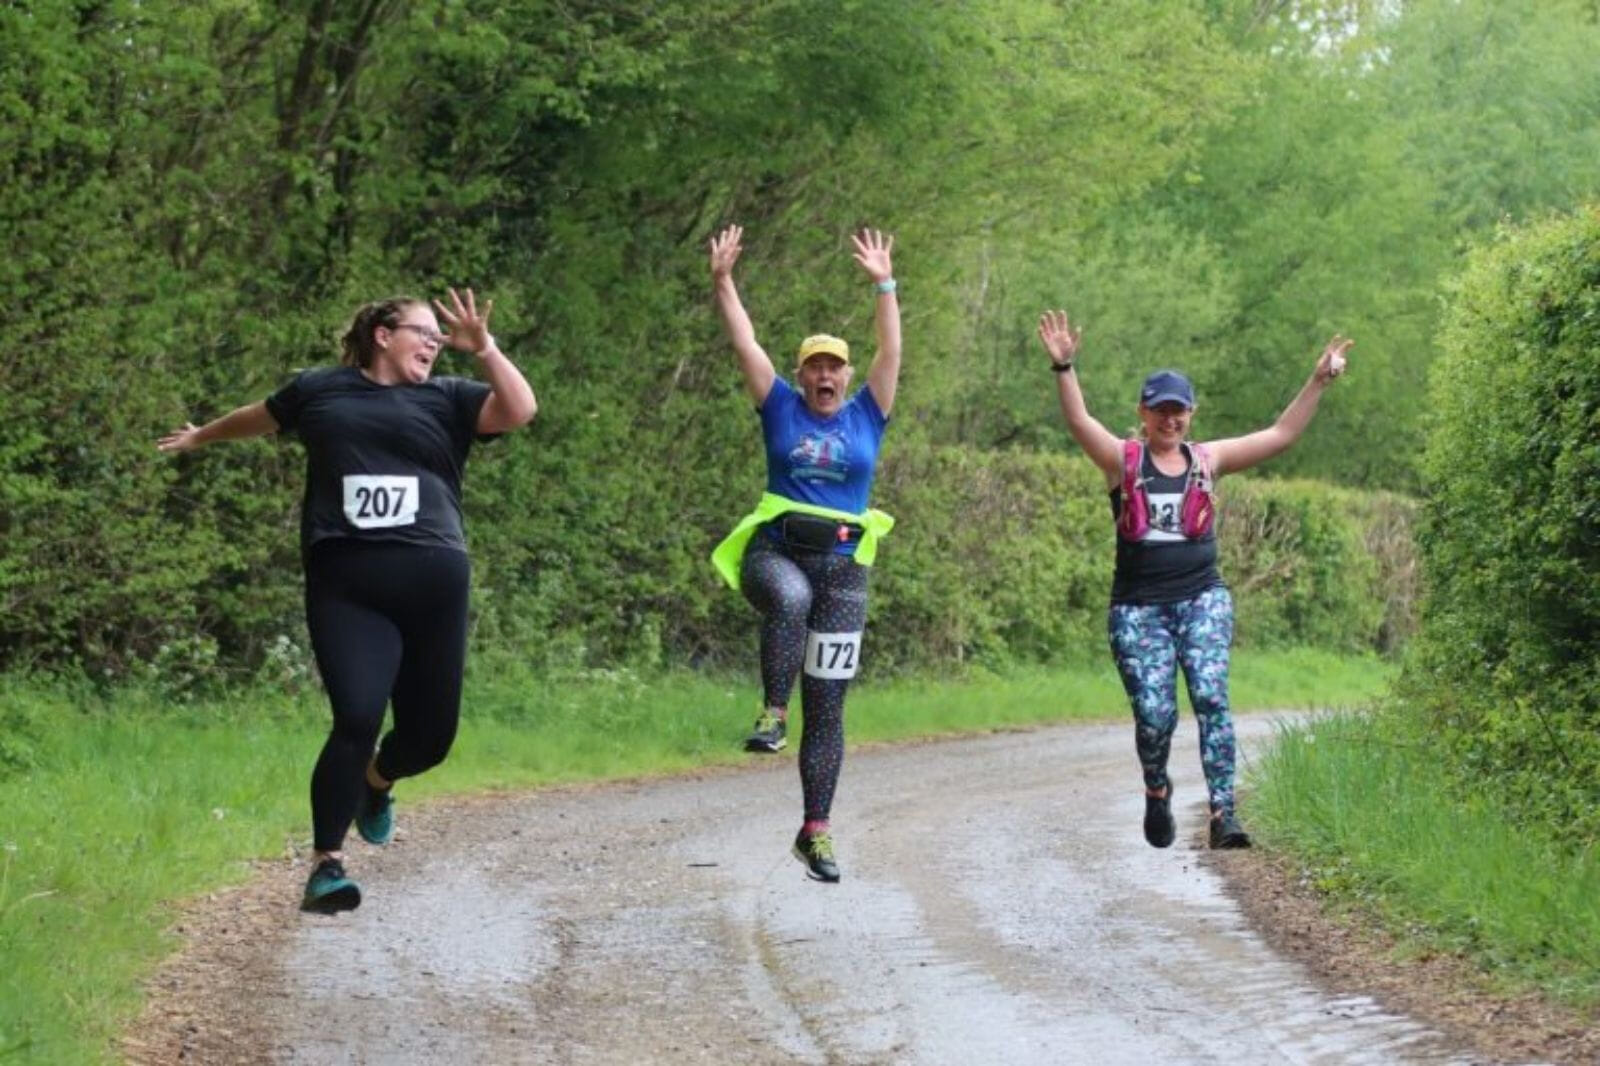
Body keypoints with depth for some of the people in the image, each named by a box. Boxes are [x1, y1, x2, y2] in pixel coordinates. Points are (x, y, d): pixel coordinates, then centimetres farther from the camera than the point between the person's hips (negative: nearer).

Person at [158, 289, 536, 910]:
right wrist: (200, 438, 47)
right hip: (346, 586, -2)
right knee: (357, 720, -16)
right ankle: (326, 863, -5)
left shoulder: (447, 399, 14)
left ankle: (376, 781, 42)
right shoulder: (320, 390, 14)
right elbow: (258, 419, 33)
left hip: (432, 585, 2)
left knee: (431, 732, 6)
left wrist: (484, 348, -12)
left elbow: (520, 410, -1)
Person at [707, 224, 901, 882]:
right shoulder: (782, 409, 7)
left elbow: (891, 353, 2)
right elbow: (744, 344, 3)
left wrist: (884, 285, -5)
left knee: (827, 708, 0)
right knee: (790, 599, -41)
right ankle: (773, 712, -31)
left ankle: (816, 832, 5)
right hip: (774, 550, -1)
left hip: (842, 565, 2)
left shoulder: (866, 415, 9)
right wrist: (722, 281, -4)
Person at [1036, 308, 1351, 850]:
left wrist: (1318, 382, 5)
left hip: (1202, 600, 1)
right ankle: (1156, 790, 26)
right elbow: (1079, 422, -14)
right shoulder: (1123, 460, 2)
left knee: (1211, 696, -17)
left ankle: (1223, 812, -19)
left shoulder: (1207, 459, 10)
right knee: (1154, 713, -7)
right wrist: (1064, 367, -29)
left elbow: (1281, 435, 11)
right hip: (1138, 607, -1)